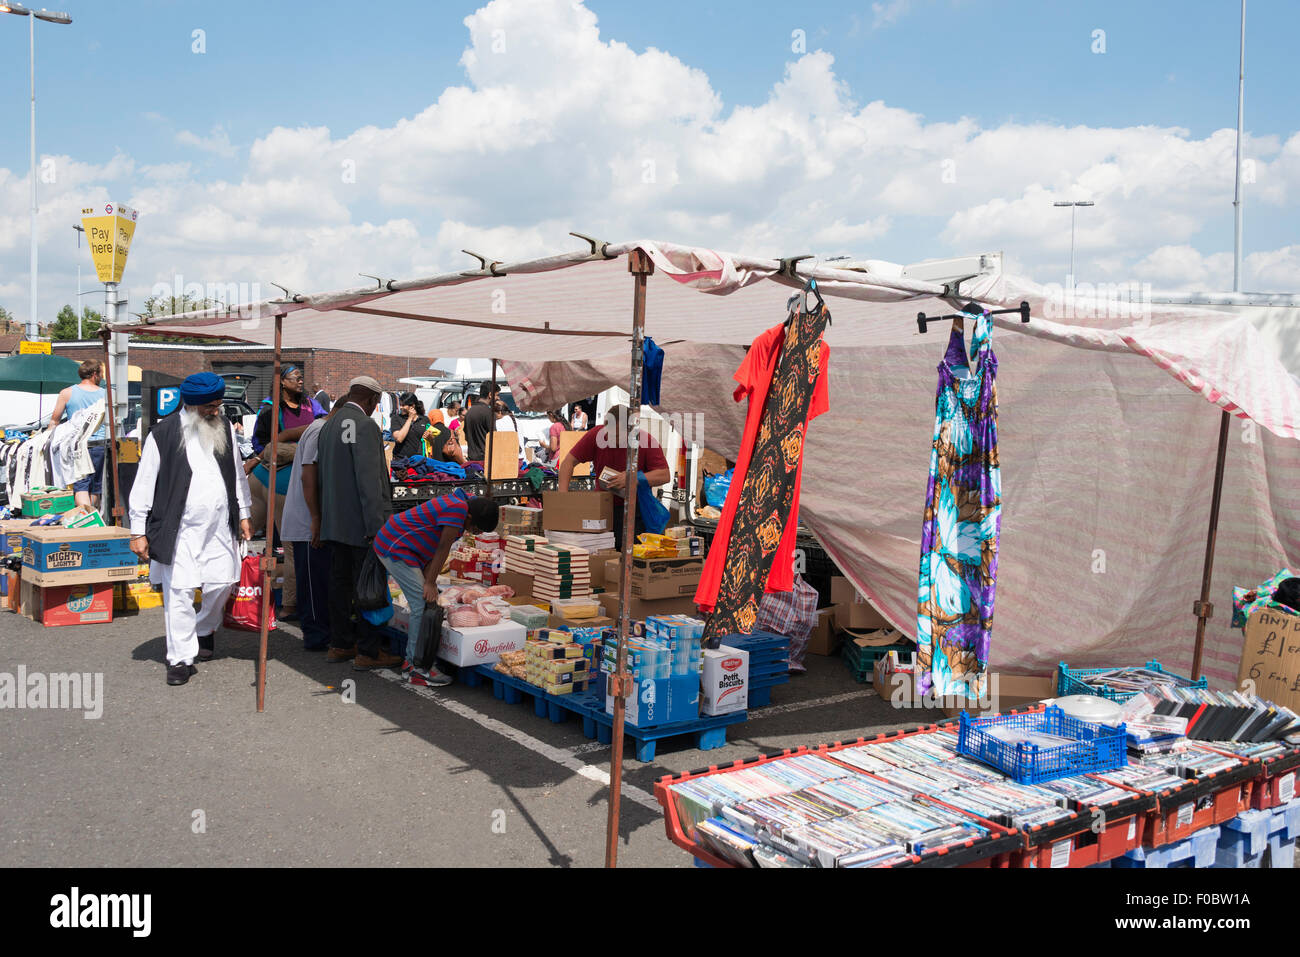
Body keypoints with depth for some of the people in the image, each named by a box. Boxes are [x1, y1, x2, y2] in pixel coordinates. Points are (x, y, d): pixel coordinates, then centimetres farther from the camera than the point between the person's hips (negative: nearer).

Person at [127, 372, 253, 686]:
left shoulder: (224, 428, 7)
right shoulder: (163, 434, -8)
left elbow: (237, 474, 18)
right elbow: (144, 484, -4)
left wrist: (243, 514, 18)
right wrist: (138, 531, -5)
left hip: (219, 526, 4)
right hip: (180, 529, -4)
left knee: (221, 584, 8)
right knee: (178, 591, -4)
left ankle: (205, 630, 37)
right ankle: (181, 659, 6)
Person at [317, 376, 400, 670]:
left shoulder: (328, 426, 13)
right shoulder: (365, 426, -15)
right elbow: (369, 479, -21)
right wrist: (376, 524, -21)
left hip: (334, 522, 9)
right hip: (361, 523, -9)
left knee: (341, 583, 15)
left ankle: (340, 645, 23)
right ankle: (368, 652, 3)